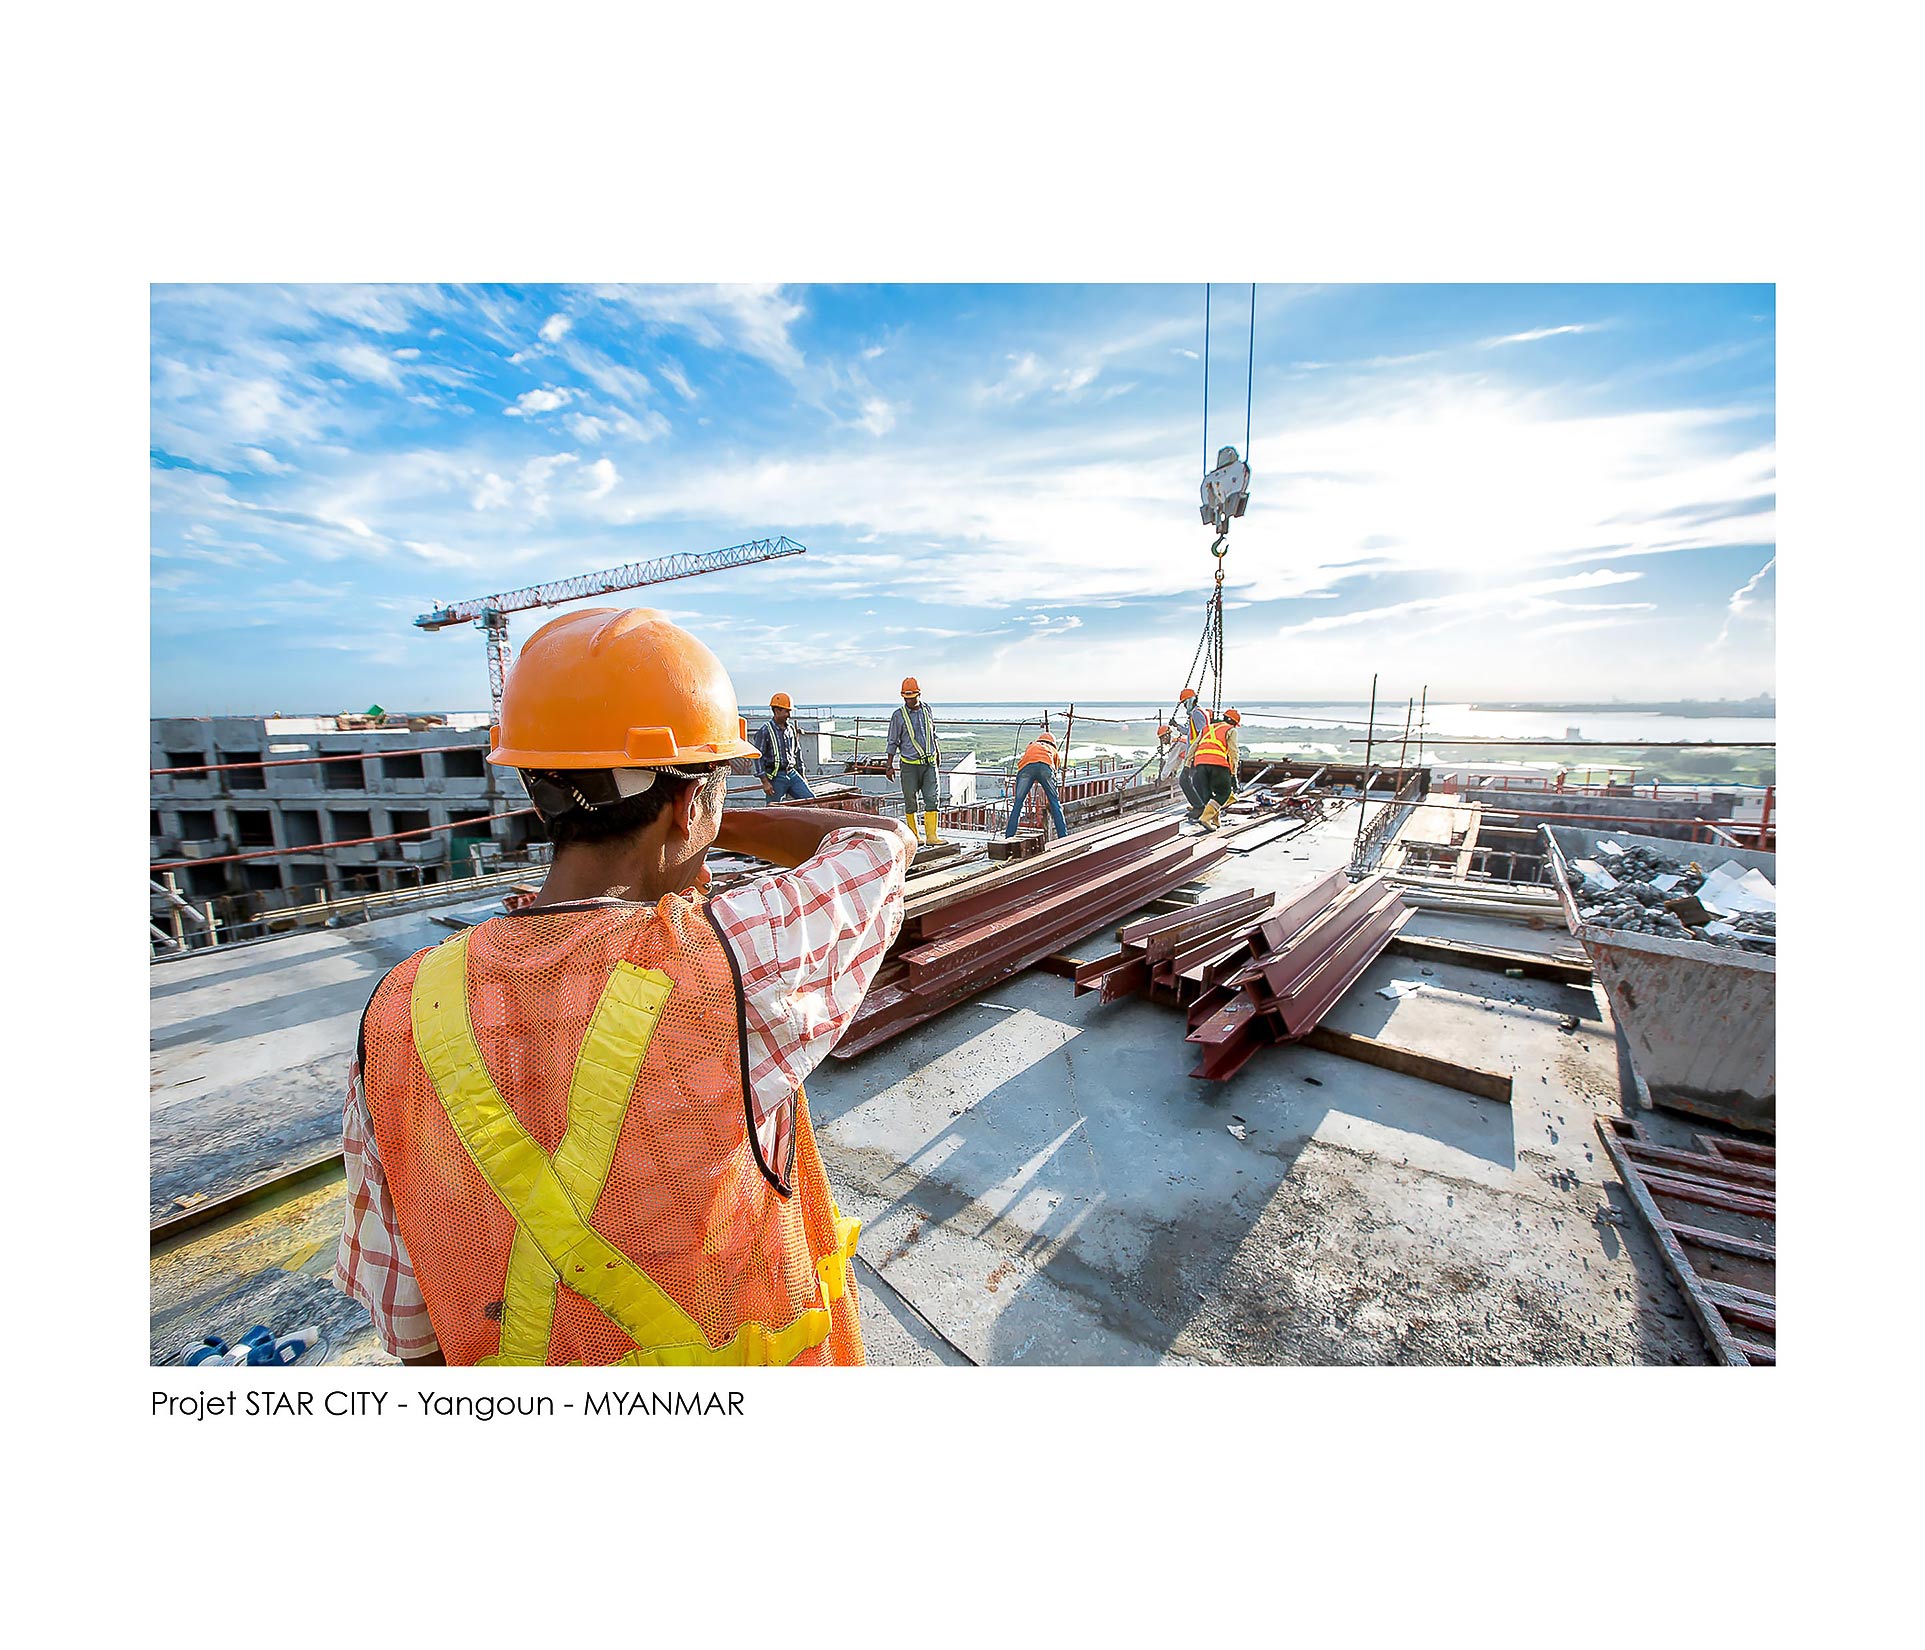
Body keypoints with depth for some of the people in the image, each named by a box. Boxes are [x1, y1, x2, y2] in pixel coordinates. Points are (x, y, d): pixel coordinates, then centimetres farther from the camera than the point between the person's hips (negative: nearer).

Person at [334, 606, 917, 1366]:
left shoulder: (398, 1019, -19)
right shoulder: (731, 966, -34)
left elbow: (407, 1323, -7)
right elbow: (884, 842, -15)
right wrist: (712, 824, -5)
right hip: (745, 1359, -3)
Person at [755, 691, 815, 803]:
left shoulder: (790, 730, 12)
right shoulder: (765, 730, -7)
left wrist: (802, 776, 20)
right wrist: (765, 782, -14)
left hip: (792, 773, 6)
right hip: (776, 777, -6)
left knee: (811, 799, -4)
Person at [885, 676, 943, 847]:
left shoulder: (927, 710, 8)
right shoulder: (898, 715, -3)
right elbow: (892, 743, 0)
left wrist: (937, 755, 27)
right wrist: (890, 766, -4)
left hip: (930, 763, 3)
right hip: (910, 765, -3)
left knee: (932, 798, -6)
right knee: (910, 802, 4)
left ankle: (931, 836, -5)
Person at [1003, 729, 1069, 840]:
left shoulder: (1031, 746, 44)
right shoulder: (1052, 749, 40)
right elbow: (1055, 772, 42)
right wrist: (1048, 801, 50)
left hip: (1026, 767, 1)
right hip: (1045, 766, -1)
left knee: (1017, 804, 7)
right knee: (1054, 803, 8)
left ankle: (1009, 838, 4)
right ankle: (1063, 836, 5)